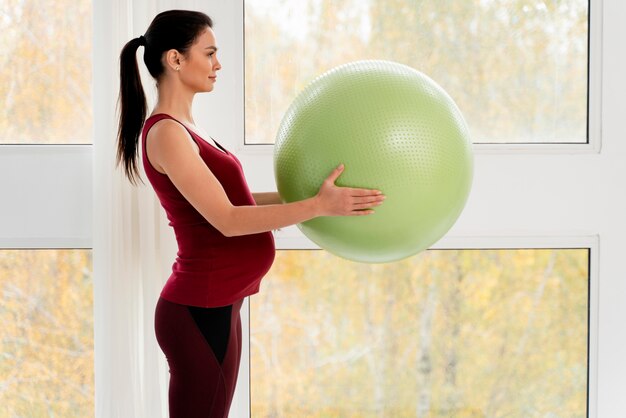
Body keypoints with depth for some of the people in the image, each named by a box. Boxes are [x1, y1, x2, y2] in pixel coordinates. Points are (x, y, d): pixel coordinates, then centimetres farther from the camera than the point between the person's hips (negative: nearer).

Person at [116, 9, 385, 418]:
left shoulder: (183, 129, 14)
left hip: (214, 307, 10)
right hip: (201, 313, -10)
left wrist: (307, 194, 15)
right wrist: (318, 205, -22)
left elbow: (232, 201, 17)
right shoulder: (165, 133, -17)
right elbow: (228, 220, -21)